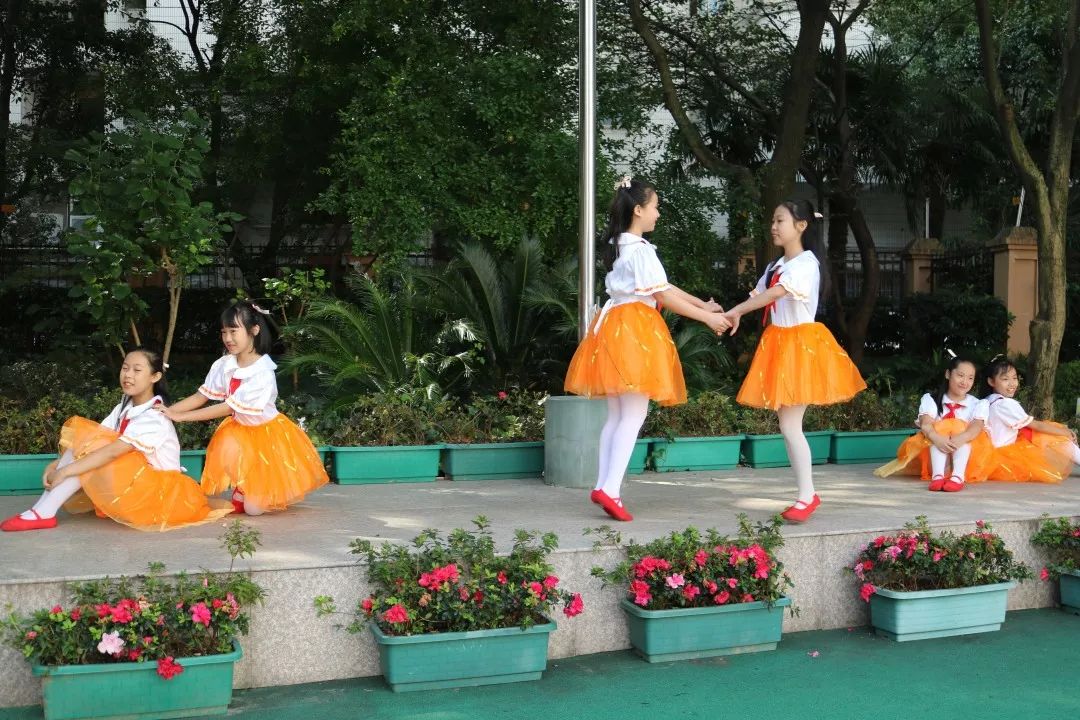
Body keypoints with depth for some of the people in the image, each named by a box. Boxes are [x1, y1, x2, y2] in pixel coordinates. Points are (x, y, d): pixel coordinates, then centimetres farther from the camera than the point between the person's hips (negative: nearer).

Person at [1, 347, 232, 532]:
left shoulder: (155, 419, -20)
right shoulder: (124, 408, 6)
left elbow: (113, 451, -30)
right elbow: (93, 438, -1)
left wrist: (65, 471, -33)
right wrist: (58, 463, -17)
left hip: (158, 487, -8)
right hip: (132, 479, 8)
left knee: (91, 448, -23)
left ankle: (44, 513, -23)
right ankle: (43, 509, -8)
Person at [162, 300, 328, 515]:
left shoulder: (263, 373, -28)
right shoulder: (223, 365, -10)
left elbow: (228, 408, -29)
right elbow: (200, 396, -7)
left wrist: (180, 417, -29)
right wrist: (168, 411, -22)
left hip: (266, 432, -5)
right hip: (238, 430, 5)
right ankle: (242, 490, 4)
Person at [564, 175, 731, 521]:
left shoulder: (620, 246, 18)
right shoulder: (640, 251, -13)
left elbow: (662, 287, 18)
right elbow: (665, 296, -14)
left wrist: (702, 304, 16)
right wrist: (708, 318, -7)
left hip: (616, 326, 10)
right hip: (635, 330, -10)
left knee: (617, 414, 11)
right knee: (634, 414, -10)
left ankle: (604, 486, 11)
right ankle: (611, 489, -15)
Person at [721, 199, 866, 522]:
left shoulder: (806, 262, -11)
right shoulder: (775, 266, 16)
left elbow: (775, 293, -25)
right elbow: (759, 297, 6)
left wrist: (735, 311, -26)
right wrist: (725, 312, -11)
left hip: (800, 344, -9)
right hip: (778, 344, 9)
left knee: (790, 426, -10)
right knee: (788, 426, 8)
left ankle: (806, 495, -3)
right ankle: (808, 494, 14)